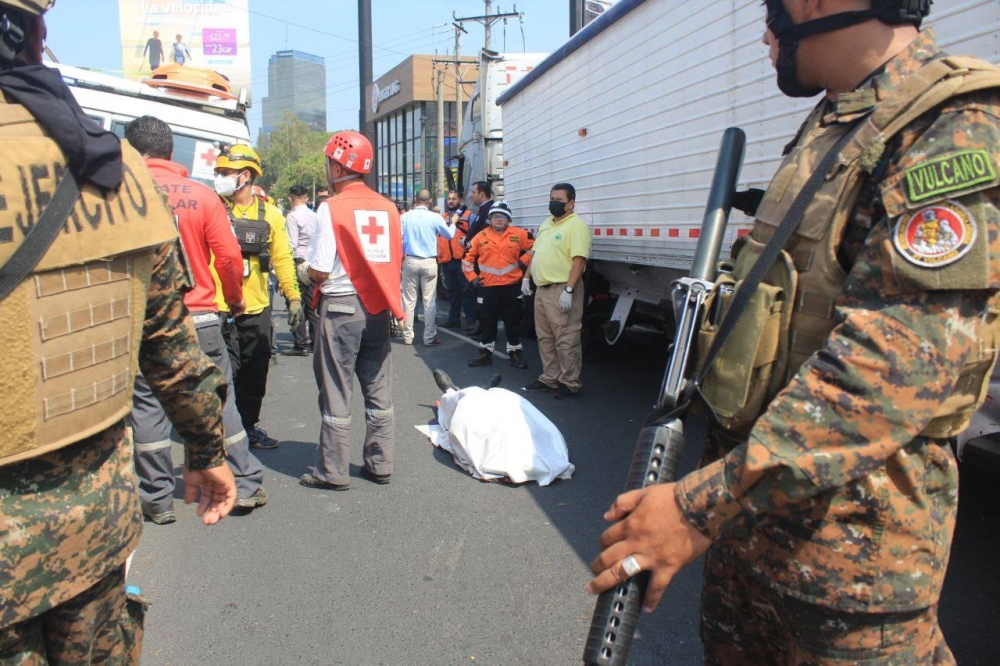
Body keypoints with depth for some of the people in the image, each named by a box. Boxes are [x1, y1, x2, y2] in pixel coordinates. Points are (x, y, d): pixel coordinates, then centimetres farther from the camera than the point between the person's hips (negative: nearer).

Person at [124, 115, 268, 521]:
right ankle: (246, 486, 15)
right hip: (200, 319, 2)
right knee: (219, 400, 11)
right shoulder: (202, 195, 0)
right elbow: (229, 255, -1)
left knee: (146, 405, 9)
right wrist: (235, 299, 15)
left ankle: (158, 499, 15)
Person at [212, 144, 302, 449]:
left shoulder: (269, 214, 7)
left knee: (255, 372, 12)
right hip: (220, 308, -3)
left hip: (257, 308, 3)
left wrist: (293, 296, 2)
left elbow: (281, 257, 8)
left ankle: (249, 426, 27)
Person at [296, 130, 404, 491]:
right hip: (378, 308, 5)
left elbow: (320, 272, -13)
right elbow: (396, 262, 9)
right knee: (378, 389, 12)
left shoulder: (332, 208, -11)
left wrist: (303, 271, 8)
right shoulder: (387, 207, 3)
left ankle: (333, 471, 11)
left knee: (336, 393, 4)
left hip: (341, 307, -5)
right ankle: (379, 463, 20)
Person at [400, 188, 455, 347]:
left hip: (410, 261, 1)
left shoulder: (405, 217, -5)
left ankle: (407, 336, 14)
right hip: (429, 262, -1)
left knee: (409, 300, 9)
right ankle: (429, 338, 7)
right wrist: (453, 224, 28)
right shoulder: (435, 217, -7)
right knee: (429, 301, 4)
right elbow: (450, 235, 7)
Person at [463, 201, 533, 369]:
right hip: (489, 287, 1)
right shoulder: (481, 237, 3)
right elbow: (467, 257, 11)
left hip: (512, 286, -1)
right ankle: (486, 353, 21)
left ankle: (515, 353, 17)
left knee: (513, 321, 6)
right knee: (489, 322, 11)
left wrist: (523, 261, -2)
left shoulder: (519, 234, -2)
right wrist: (472, 277, 6)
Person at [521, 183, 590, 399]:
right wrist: (527, 277, 18)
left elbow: (579, 259, -20)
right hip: (542, 289, 9)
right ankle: (549, 378, 25)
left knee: (566, 340, -5)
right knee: (545, 338, 15)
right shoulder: (546, 224, 17)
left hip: (562, 290, -9)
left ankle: (570, 383, 4)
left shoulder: (576, 225, -12)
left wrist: (568, 290, -26)